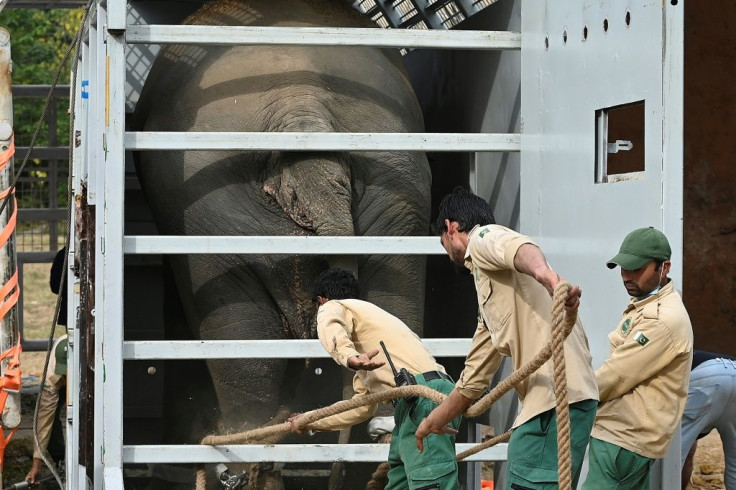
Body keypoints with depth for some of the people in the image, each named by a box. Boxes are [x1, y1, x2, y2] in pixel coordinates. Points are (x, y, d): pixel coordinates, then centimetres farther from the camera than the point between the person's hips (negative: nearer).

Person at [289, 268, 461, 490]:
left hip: (424, 396, -9)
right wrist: (311, 422, 49)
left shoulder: (334, 307, 12)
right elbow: (362, 405, 41)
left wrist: (348, 357, -38)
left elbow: (330, 330, -18)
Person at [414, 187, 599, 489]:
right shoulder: (487, 290, 30)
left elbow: (520, 248, -22)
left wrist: (547, 276, -44)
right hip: (543, 400, 10)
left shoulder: (483, 238, 3)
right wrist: (435, 419, 45)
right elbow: (476, 374, 36)